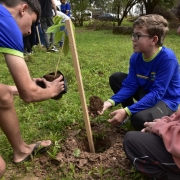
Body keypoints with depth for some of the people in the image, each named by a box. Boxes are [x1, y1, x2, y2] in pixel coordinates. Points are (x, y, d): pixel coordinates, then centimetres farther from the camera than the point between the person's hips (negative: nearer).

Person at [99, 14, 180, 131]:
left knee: (140, 118, -36)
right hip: (147, 93, 7)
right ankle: (130, 113, 8)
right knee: (116, 78, -3)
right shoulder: (136, 57, -9)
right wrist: (111, 102, -26)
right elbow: (130, 85, -10)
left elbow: (156, 93, -31)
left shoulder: (167, 58, -28)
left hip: (166, 100, -6)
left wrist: (127, 111, -37)